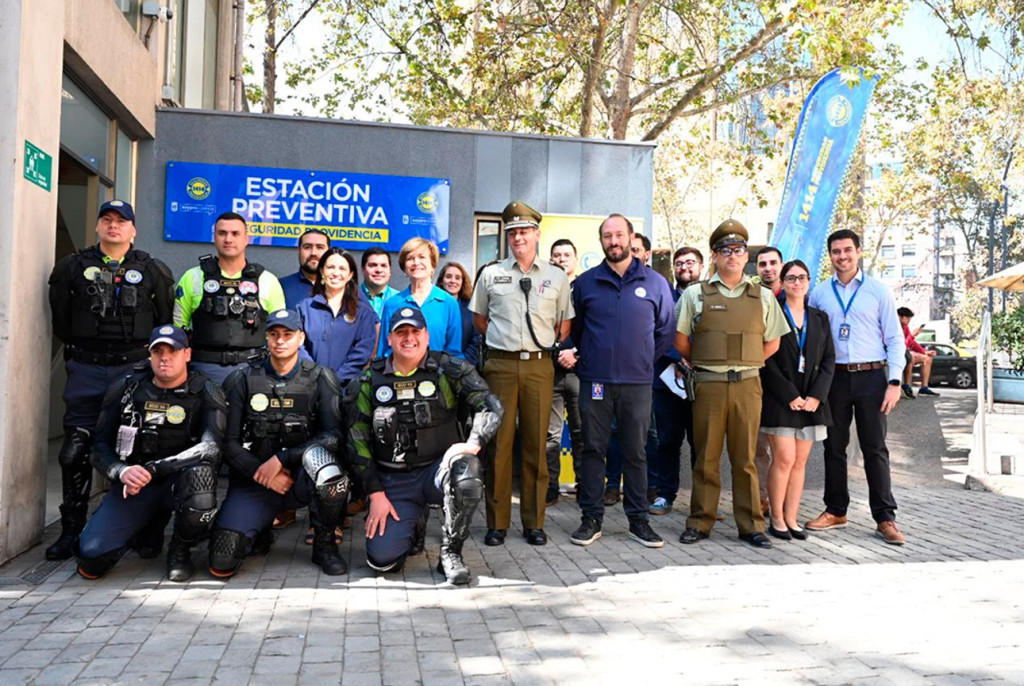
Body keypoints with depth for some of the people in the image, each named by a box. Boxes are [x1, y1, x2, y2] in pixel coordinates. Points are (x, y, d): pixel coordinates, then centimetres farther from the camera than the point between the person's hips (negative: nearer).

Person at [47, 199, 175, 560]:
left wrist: (147, 353, 3)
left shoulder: (154, 271, 6)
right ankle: (71, 530, 12)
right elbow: (60, 318, 13)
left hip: (134, 369, -1)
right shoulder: (72, 267, 8)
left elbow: (167, 321, 8)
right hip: (86, 371, 1)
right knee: (75, 452, 0)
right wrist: (78, 351, 10)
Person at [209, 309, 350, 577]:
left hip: (301, 479, -1)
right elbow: (229, 443, -1)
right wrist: (264, 476, -14)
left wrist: (281, 458, -19)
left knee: (318, 455, -37)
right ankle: (260, 531, 19)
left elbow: (333, 436, -12)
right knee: (222, 563, -19)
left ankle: (325, 544, -11)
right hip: (253, 480, 1)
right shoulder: (242, 380, 1)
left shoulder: (320, 379, -2)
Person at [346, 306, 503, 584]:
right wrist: (375, 494, -3)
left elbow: (491, 406, -7)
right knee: (382, 558, -16)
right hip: (393, 480, 1)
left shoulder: (448, 369, -1)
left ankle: (450, 553, -10)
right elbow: (357, 440, 4)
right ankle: (413, 523, 21)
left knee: (467, 475, -37)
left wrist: (474, 443, -25)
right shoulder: (371, 379, 4)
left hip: (438, 467, -1)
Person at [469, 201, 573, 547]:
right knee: (498, 443, 2)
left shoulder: (557, 277, 8)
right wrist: (500, 340, 10)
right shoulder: (491, 274, 7)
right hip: (500, 364, 0)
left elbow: (565, 321, 16)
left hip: (539, 365, 1)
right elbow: (479, 317, 17)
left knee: (536, 444, 5)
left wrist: (553, 346, 6)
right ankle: (497, 523, 12)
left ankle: (534, 522, 16)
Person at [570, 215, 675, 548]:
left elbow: (666, 330, 11)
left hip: (637, 383, 0)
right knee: (593, 450, 4)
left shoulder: (655, 282, 5)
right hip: (595, 382, 0)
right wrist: (587, 359, 8)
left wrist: (645, 360, 8)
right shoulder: (586, 282, 6)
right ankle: (591, 519, 13)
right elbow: (574, 329, 14)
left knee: (635, 453, 7)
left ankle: (638, 519, 17)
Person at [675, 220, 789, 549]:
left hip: (747, 385, 1)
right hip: (708, 385, -1)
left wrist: (744, 363, 9)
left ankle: (751, 525, 14)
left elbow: (772, 343, 15)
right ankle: (700, 522, 14)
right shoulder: (695, 294, 6)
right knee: (706, 457, 4)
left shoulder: (763, 297, 11)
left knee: (745, 459, 5)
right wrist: (707, 363, 10)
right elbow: (681, 342, 8)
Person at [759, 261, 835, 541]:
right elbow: (767, 361, -6)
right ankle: (776, 519, 3)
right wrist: (790, 396, -12)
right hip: (779, 400, -4)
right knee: (784, 459, -8)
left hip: (812, 402, 4)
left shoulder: (820, 318, 14)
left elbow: (829, 360, 10)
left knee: (800, 462, 5)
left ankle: (791, 518, 11)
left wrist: (816, 396, -4)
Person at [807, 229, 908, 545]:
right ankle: (835, 511, 21)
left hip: (871, 377, -2)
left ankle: (885, 519, 8)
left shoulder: (878, 290, 2)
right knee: (834, 447, 9)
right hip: (834, 377, 2)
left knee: (875, 449, 1)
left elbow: (895, 339, 1)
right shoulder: (819, 294, 7)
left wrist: (894, 382, -8)